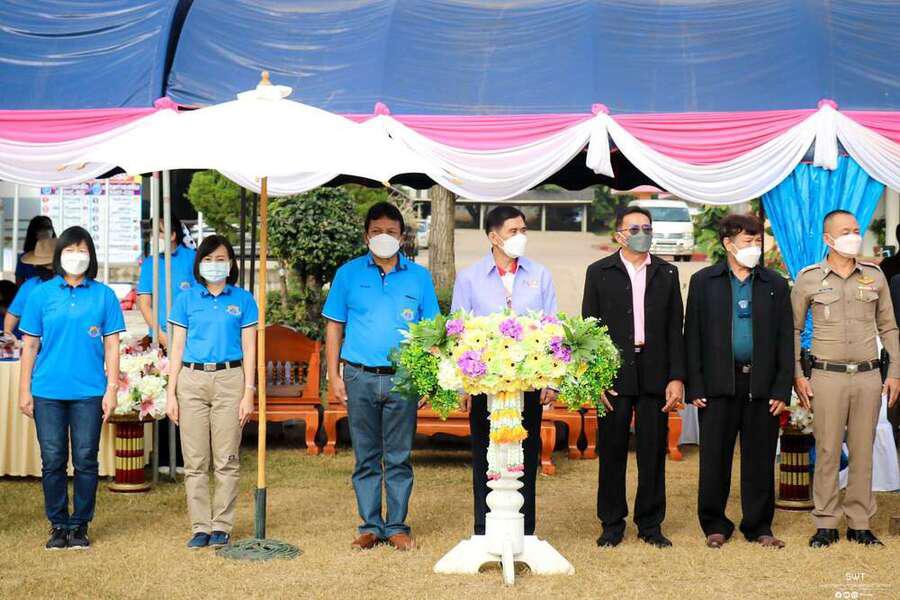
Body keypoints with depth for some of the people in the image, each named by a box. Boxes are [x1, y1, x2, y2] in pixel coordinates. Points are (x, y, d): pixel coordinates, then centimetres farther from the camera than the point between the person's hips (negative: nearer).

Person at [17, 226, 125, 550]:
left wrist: (112, 389, -2)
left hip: (89, 392, -1)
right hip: (48, 392, 1)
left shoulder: (104, 295, 4)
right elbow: (30, 345, 7)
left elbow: (112, 346, 4)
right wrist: (24, 390, 3)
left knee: (86, 461, 3)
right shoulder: (41, 294, 6)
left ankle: (80, 525, 15)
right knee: (53, 461, 4)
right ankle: (58, 524, 16)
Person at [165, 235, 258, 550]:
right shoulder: (186, 299, 8)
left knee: (227, 460, 0)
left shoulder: (243, 300, 5)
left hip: (229, 379, -1)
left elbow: (249, 349, 4)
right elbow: (177, 347, 8)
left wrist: (248, 393, -3)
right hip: (192, 380, 1)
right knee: (195, 461, 2)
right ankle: (200, 527, 8)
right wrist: (171, 393, 3)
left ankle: (221, 526, 9)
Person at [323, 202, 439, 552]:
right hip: (360, 378, 0)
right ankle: (370, 526, 14)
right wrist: (334, 375, 1)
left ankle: (397, 526, 12)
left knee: (399, 458, 4)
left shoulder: (419, 277, 8)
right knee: (366, 458, 6)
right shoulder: (349, 274, 6)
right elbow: (334, 326, 8)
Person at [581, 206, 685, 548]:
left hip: (654, 375, 1)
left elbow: (675, 329, 8)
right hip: (613, 374, -1)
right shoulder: (599, 273, 5)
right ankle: (612, 524, 14)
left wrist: (677, 377, -1)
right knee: (612, 452, 3)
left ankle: (650, 524, 14)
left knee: (653, 452, 4)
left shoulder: (666, 273, 10)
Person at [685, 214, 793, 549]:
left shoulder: (775, 285, 9)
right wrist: (694, 387, -4)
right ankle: (715, 525, 15)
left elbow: (785, 340, 7)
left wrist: (782, 389, -1)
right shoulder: (703, 282, 5)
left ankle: (759, 527, 17)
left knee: (760, 458, 6)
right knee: (715, 457, 3)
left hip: (762, 385, 1)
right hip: (719, 384, -1)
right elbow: (693, 336, 3)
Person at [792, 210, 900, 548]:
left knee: (863, 452, 5)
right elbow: (793, 330, 7)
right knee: (827, 452, -1)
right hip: (827, 377, -2)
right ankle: (825, 524, 7)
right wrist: (796, 375, 0)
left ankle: (860, 524, 13)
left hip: (868, 377, 2)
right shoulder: (808, 278, 2)